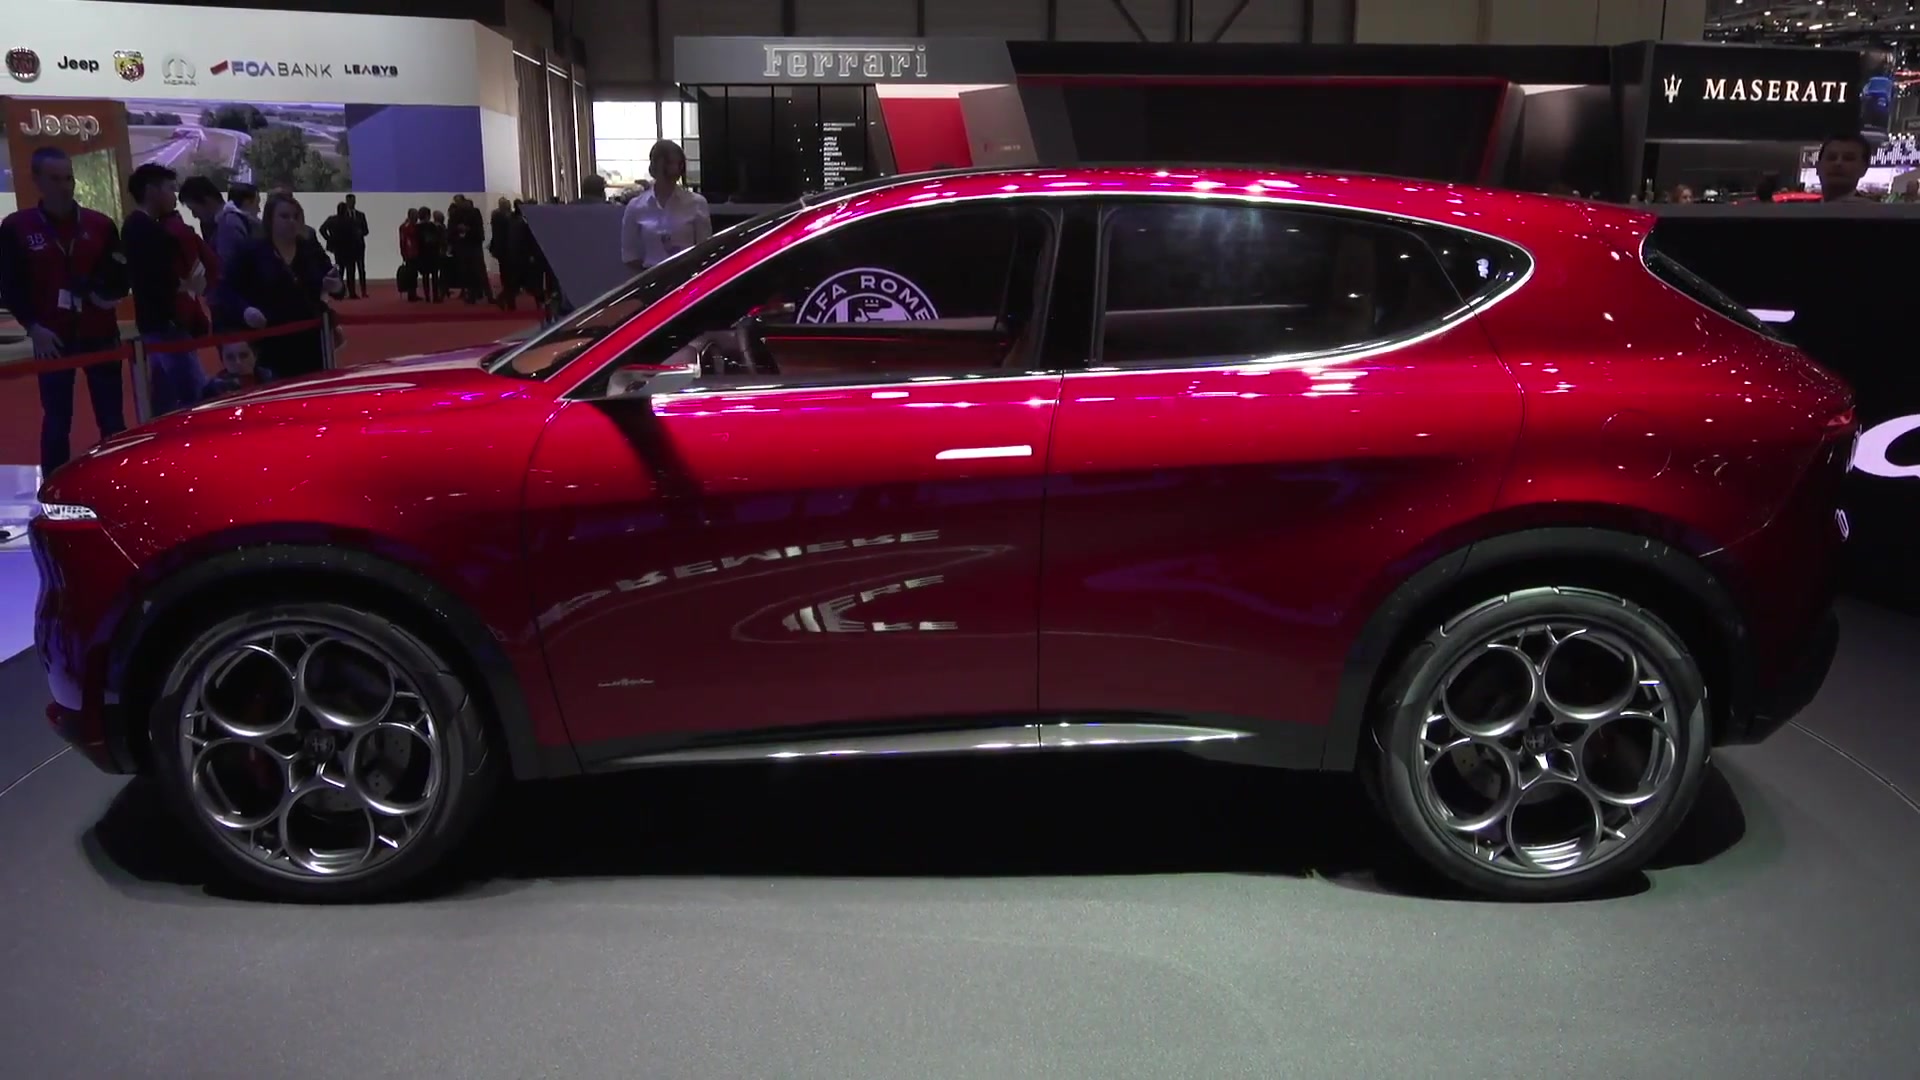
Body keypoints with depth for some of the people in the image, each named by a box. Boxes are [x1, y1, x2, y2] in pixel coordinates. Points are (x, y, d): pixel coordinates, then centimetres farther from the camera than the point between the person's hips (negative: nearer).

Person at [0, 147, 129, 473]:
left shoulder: (100, 224, 5)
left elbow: (121, 279, 11)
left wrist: (107, 291, -11)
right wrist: (33, 327, -10)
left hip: (101, 335, 2)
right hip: (52, 339, -2)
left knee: (112, 419, 6)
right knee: (57, 421, 3)